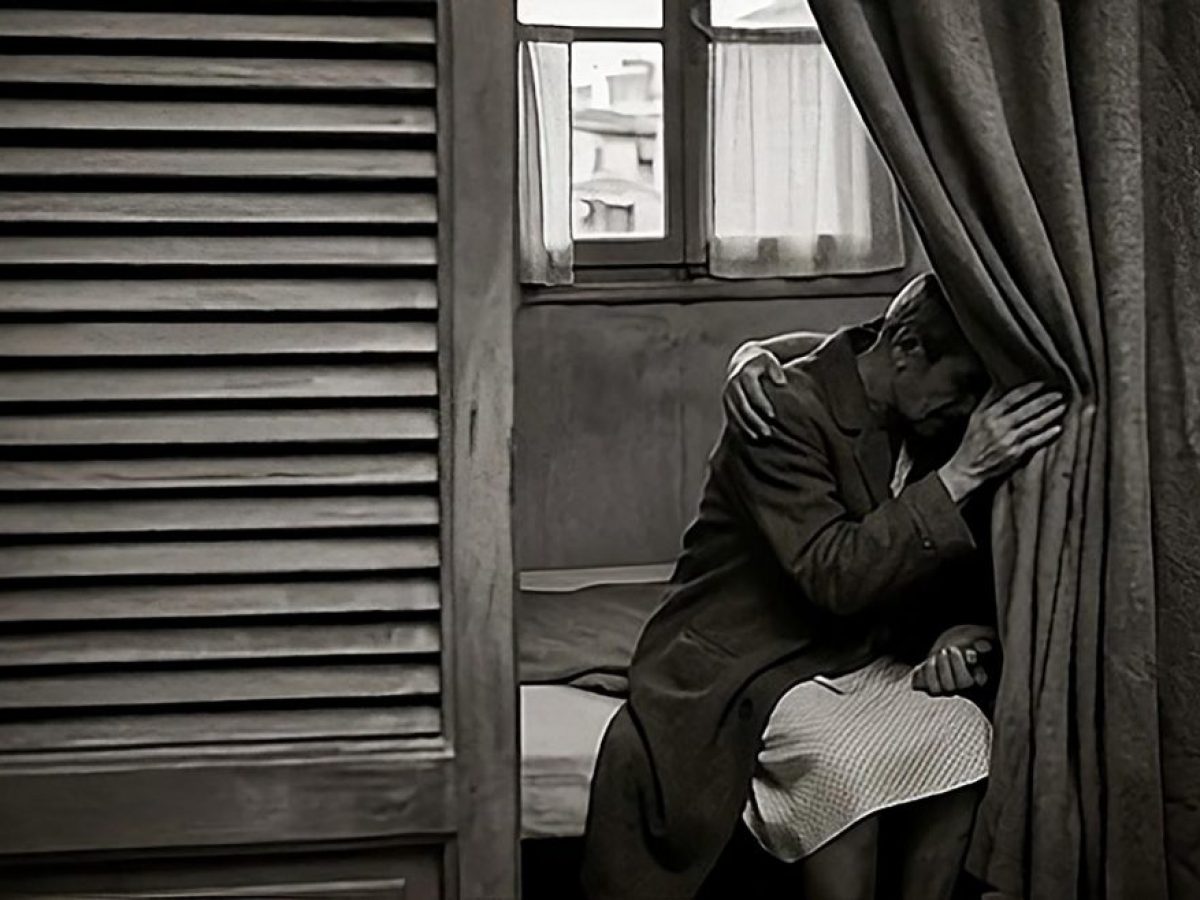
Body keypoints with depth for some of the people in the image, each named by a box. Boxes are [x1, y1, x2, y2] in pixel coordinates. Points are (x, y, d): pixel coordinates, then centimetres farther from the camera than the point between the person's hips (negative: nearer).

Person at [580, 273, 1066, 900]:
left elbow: (943, 561, 14)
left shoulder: (931, 426, 5)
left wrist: (963, 629, -9)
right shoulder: (786, 412, -18)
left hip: (860, 659, 7)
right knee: (852, 773, -34)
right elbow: (835, 577, -27)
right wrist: (959, 475, -30)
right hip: (749, 671, -6)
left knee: (974, 741, -22)